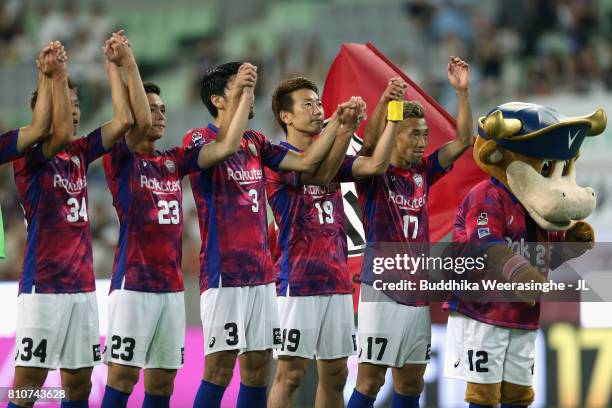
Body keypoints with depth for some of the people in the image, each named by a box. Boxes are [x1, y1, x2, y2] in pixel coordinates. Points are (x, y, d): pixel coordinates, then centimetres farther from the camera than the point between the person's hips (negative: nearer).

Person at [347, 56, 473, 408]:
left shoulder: (423, 173, 9)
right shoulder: (373, 176, -7)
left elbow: (464, 140, 8)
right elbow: (370, 144, -27)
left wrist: (462, 91, -3)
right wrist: (385, 101, -41)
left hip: (418, 294, 6)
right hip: (382, 292, -6)